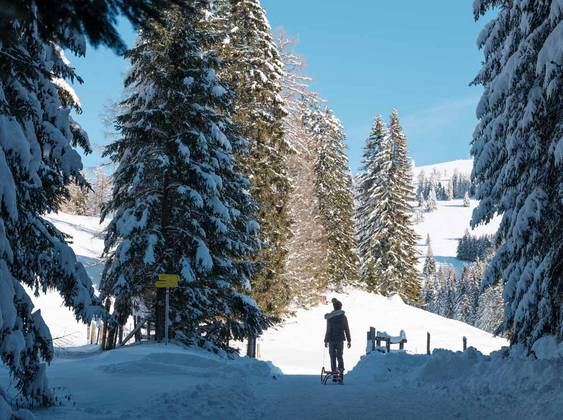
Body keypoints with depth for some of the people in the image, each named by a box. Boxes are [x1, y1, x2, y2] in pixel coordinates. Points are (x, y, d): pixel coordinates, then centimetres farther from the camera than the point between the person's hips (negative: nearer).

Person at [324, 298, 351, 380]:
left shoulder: (329, 318, -8)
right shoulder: (343, 317, -2)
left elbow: (328, 330, -9)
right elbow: (346, 330, 2)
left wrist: (326, 340, -1)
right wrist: (349, 340, 9)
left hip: (332, 339, -2)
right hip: (340, 339, 2)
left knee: (333, 357, 8)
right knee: (339, 356, 10)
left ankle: (334, 372, 6)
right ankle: (341, 371, -8)